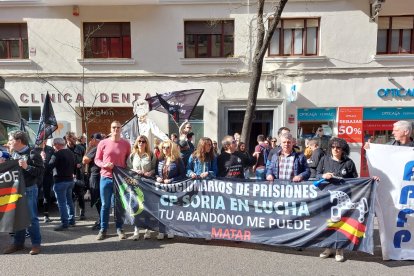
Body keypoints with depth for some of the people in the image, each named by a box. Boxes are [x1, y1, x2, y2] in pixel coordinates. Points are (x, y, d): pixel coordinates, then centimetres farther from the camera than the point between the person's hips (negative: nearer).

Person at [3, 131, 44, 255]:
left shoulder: (32, 154, -11)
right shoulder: (13, 154, 11)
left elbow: (41, 171, -16)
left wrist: (27, 167, -26)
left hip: (29, 189, -7)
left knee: (31, 217, 0)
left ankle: (36, 243, 11)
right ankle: (18, 243, 27)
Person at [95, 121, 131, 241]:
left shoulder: (126, 144, 1)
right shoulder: (103, 143, 0)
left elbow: (129, 160, 9)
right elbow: (97, 159, 5)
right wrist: (104, 165, -14)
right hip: (106, 178, 0)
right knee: (105, 205, 7)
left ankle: (119, 229, 21)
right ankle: (103, 230, 20)